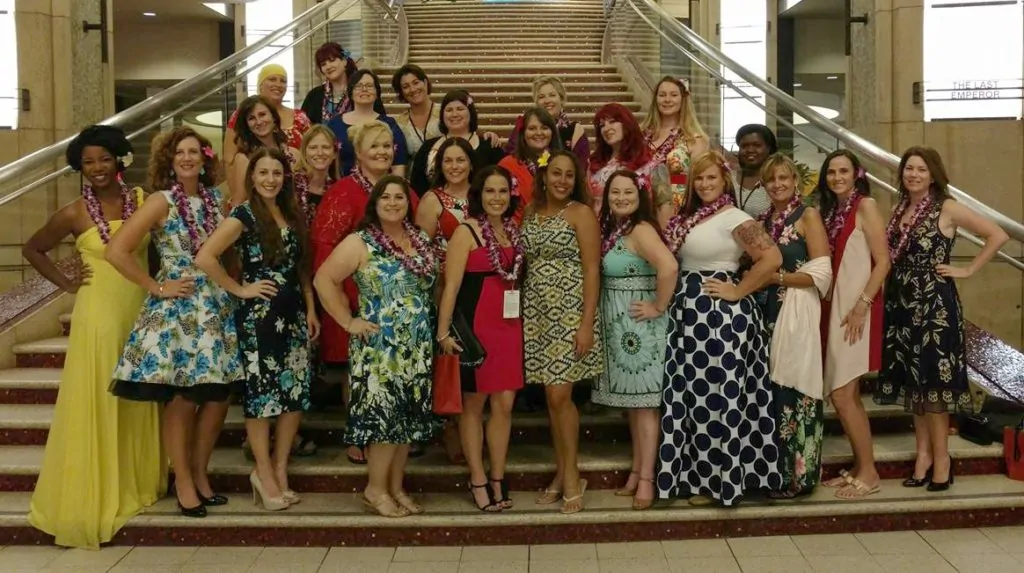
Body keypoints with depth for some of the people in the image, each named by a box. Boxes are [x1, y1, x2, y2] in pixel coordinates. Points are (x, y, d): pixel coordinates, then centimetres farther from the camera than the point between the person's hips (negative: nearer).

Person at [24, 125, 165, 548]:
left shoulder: (142, 201, 1)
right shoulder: (74, 214, -3)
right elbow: (32, 249, 9)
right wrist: (66, 284, 2)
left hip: (141, 311, 3)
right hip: (99, 313, -2)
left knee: (139, 403, 11)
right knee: (96, 403, 1)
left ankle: (137, 481, 25)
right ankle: (95, 493, 12)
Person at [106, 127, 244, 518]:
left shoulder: (216, 200, 8)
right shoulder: (162, 202, -7)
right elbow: (116, 251, -15)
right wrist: (157, 288, -12)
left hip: (216, 306, 5)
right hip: (175, 309, -5)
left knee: (218, 398, 7)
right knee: (180, 400, -1)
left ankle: (200, 474, 24)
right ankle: (183, 482, 13)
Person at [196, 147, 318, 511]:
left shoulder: (294, 215, 10)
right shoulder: (244, 215, -9)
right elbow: (204, 258, -19)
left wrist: (310, 309, 8)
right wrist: (239, 290, -12)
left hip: (293, 314, 6)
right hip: (258, 316, -6)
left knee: (297, 391, 7)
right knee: (261, 392, 0)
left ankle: (280, 467, 20)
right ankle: (264, 473, 13)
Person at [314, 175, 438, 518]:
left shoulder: (422, 241, 9)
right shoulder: (360, 243, -7)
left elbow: (433, 286, 20)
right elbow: (323, 279, -11)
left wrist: (436, 326, 8)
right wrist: (348, 321, -13)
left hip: (418, 347, 6)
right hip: (379, 347, -6)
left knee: (409, 418, 10)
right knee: (386, 416, -5)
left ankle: (396, 487, 22)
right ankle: (376, 489, 11)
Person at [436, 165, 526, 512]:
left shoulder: (514, 231, 11)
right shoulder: (466, 231, -7)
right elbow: (451, 285, -12)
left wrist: (524, 320, 8)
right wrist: (444, 332, -17)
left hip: (509, 325, 6)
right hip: (475, 326, -5)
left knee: (505, 403, 8)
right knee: (474, 403, 5)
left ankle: (498, 479, 19)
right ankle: (478, 481, 16)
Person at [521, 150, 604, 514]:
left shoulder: (581, 213, -4)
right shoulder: (531, 213, 12)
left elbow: (592, 270, -10)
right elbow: (526, 265, 12)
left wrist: (587, 323, -16)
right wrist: (523, 312, 4)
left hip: (569, 313, -5)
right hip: (537, 313, 5)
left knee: (560, 395, -8)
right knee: (551, 396, 8)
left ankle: (571, 476, 6)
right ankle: (561, 473, 19)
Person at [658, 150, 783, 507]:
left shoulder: (735, 218, -10)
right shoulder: (689, 216, 14)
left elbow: (772, 257, -20)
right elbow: (668, 259, 13)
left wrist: (737, 292, -16)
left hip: (721, 315, -8)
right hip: (689, 314, 8)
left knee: (717, 397, -2)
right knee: (692, 396, 12)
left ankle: (719, 480, 10)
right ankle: (698, 475, 23)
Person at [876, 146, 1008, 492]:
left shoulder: (947, 208, -7)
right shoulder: (901, 210, 10)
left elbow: (998, 235, -12)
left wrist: (967, 271, -10)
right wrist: (885, 299, 4)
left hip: (935, 304, -6)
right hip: (902, 304, 6)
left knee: (934, 379, -3)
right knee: (911, 379, 9)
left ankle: (940, 457, 6)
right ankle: (923, 453, 17)